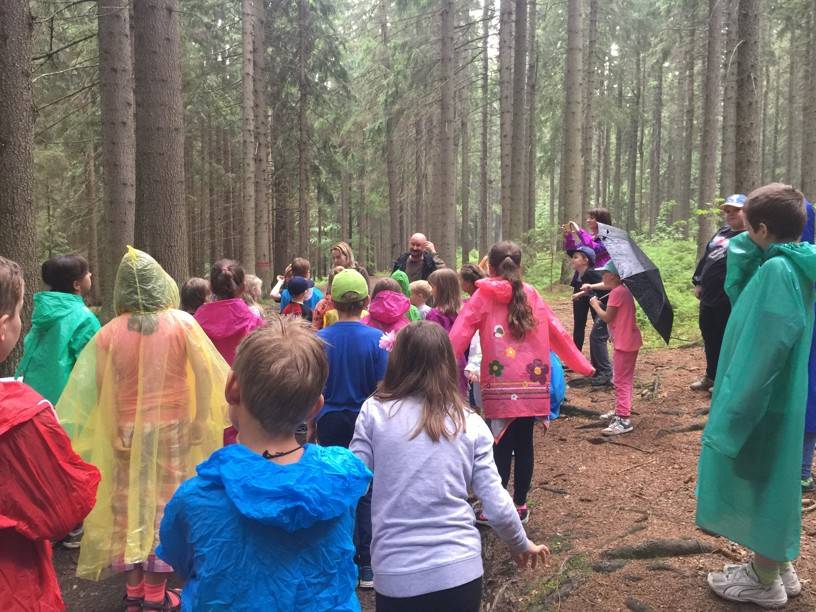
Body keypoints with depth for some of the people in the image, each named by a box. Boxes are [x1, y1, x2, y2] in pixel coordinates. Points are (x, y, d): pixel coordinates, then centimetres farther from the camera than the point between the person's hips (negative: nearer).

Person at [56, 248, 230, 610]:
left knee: (130, 504, 14)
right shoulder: (182, 323, -11)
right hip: (172, 428, -1)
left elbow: (101, 390, -5)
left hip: (128, 431, 1)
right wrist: (200, 421, -3)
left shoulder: (110, 332, -8)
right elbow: (205, 376, -11)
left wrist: (112, 431, 4)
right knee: (165, 505, 8)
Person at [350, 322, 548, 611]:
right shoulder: (470, 423, -1)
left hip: (396, 574, -1)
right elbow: (497, 504, -1)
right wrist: (521, 544, 18)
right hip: (461, 569, 1)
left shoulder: (374, 411, -6)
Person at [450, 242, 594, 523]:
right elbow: (558, 334, 14)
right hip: (531, 384, 3)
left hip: (500, 387, -3)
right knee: (524, 443, 13)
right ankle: (520, 505, 24)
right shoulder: (532, 294, 10)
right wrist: (582, 365, 23)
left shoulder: (482, 297, 1)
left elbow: (458, 336, -8)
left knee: (502, 446, 4)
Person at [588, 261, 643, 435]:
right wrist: (602, 305, 9)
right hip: (628, 340, 10)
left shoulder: (616, 292, -18)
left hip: (625, 342, -10)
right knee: (622, 379, 20)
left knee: (621, 380, -8)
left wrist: (595, 305, -3)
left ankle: (624, 420, -7)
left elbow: (607, 318, -16)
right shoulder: (624, 290, 12)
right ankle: (620, 411, 31)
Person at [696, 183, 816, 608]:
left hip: (760, 403, -9)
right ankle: (779, 569, 36)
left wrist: (730, 416, -23)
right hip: (778, 398, 9)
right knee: (768, 482, 21)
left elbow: (760, 353, -27)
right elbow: (738, 296, 12)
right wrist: (742, 251, -2)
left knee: (758, 483, 6)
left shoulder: (776, 270, -24)